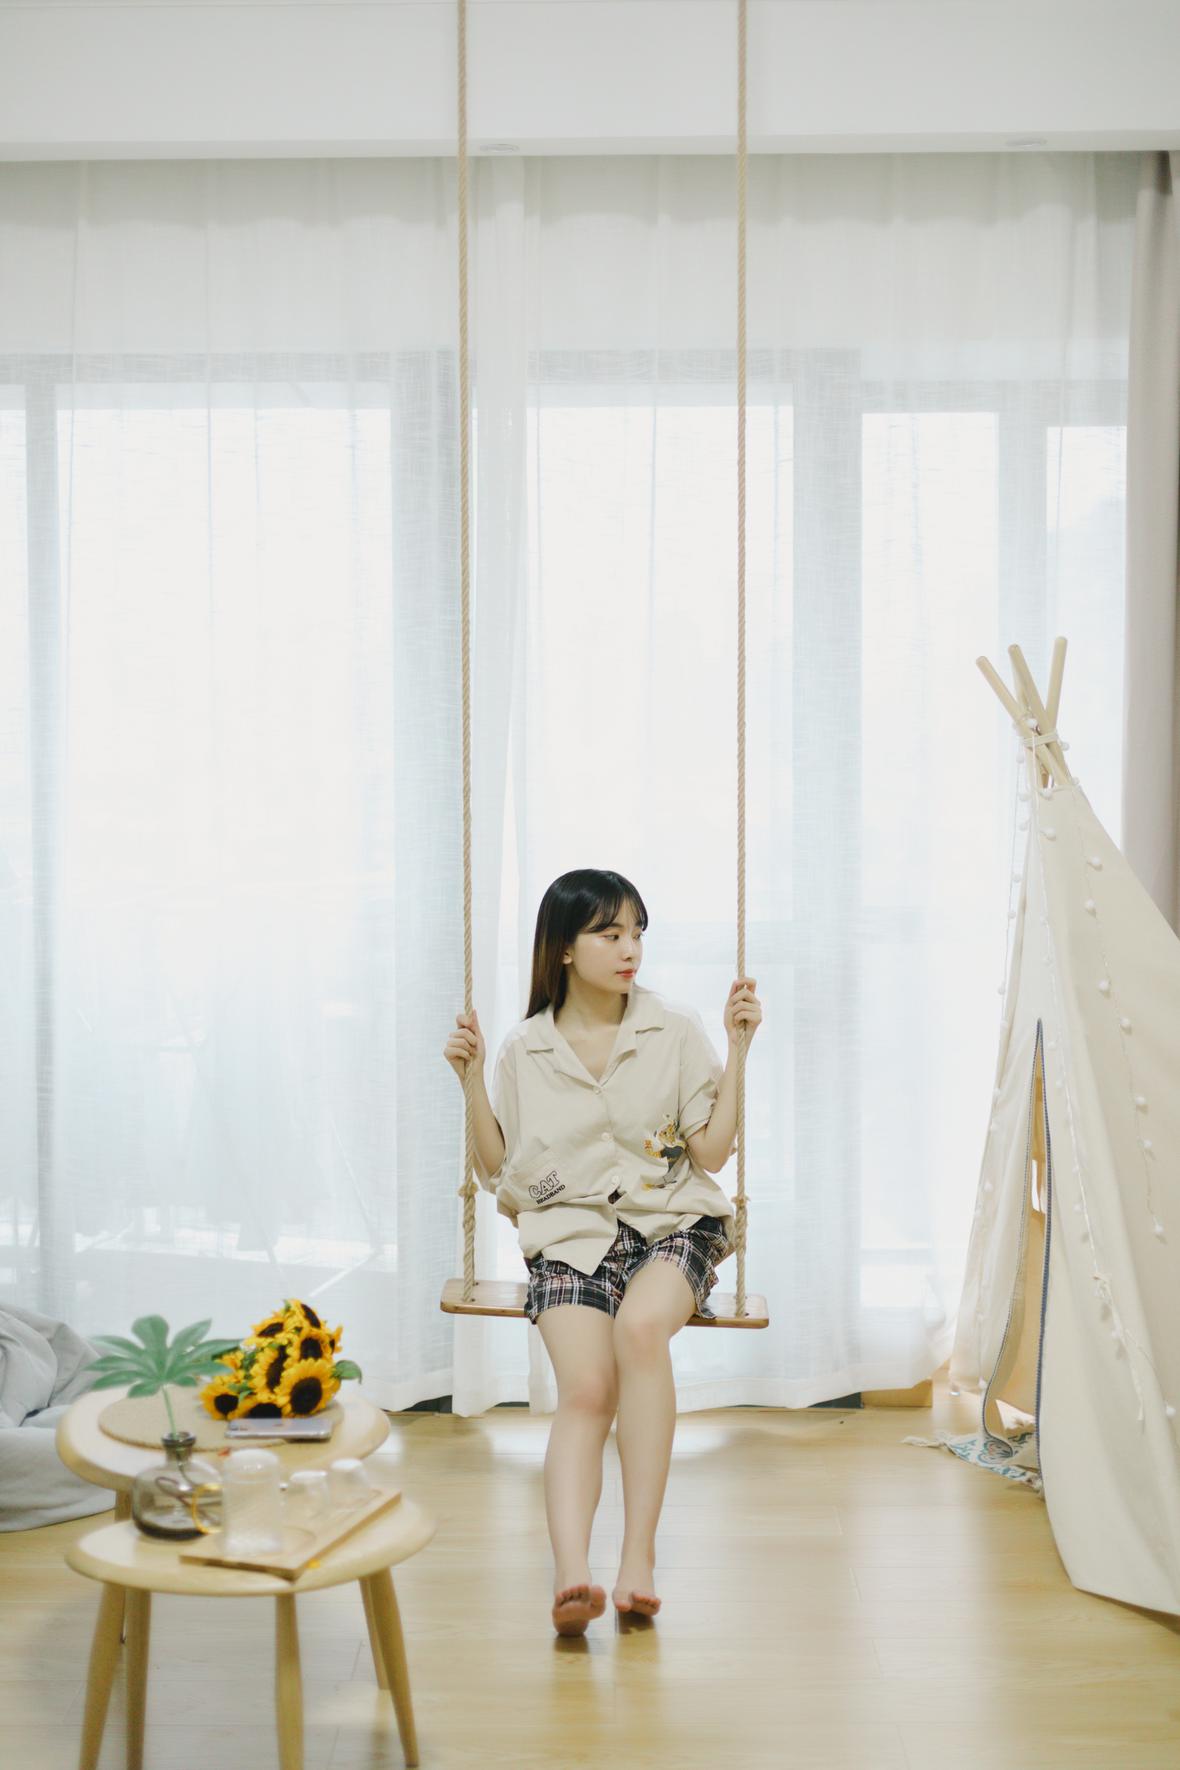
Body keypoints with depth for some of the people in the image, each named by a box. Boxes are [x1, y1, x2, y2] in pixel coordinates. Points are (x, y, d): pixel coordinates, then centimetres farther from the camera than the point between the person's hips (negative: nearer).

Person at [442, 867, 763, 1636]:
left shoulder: (676, 1031, 4)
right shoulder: (525, 1050, 7)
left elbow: (712, 1151, -1)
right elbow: (499, 1173, 10)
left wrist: (739, 1049, -7)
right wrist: (473, 1083, -1)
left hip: (673, 1224, -1)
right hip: (572, 1233, 1)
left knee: (642, 1325, -35)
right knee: (585, 1388, -27)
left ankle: (640, 1556, -31)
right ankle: (571, 1577, -43)